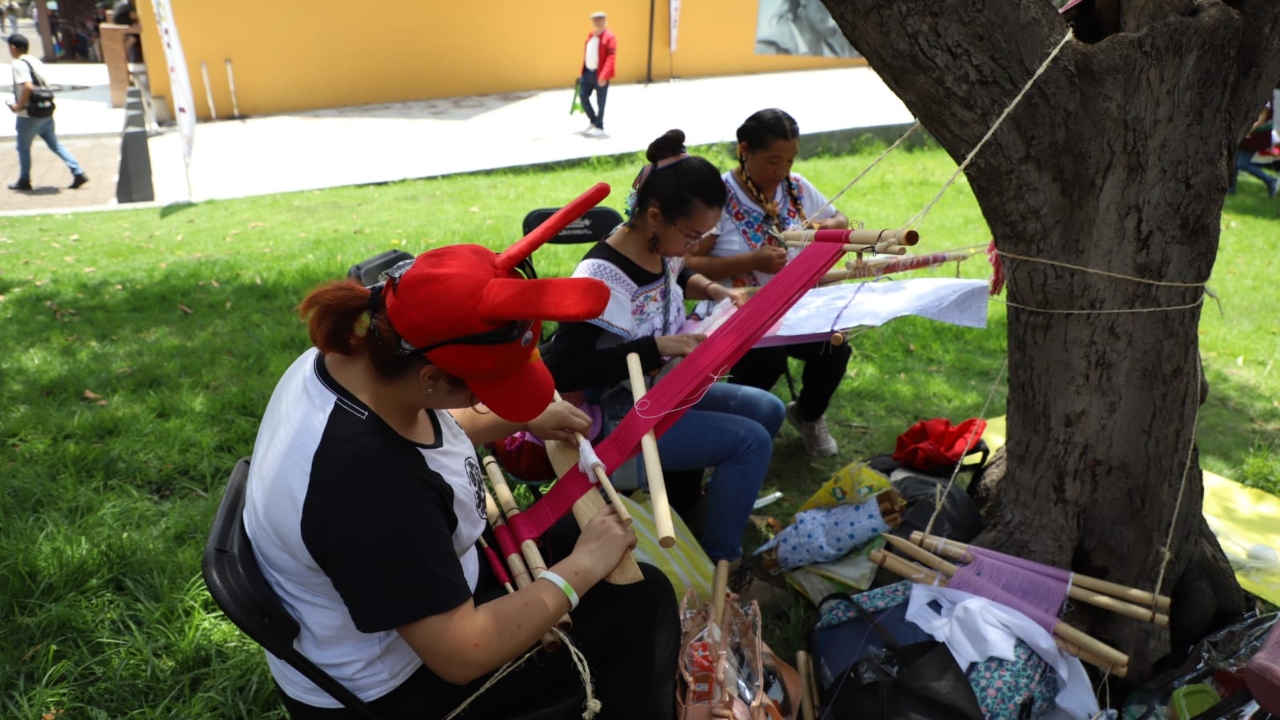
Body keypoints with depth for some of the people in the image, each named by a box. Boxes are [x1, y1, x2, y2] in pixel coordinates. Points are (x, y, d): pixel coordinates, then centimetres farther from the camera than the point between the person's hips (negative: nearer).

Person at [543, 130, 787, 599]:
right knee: (751, 441, -16)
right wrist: (658, 346, -34)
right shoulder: (603, 277, -28)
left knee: (769, 410, 11)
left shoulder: (659, 247, -3)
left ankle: (724, 504, 31)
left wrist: (711, 289, 3)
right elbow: (560, 369, -33)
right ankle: (719, 563, 3)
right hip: (620, 418, -9)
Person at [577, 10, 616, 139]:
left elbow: (611, 57, -18)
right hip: (588, 71, 8)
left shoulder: (610, 37, -11)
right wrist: (582, 71, 16)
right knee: (583, 96, 10)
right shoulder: (590, 35, 13)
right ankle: (593, 121, 28)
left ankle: (599, 127, 13)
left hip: (600, 74, -7)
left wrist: (604, 75, -25)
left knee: (600, 102, 0)